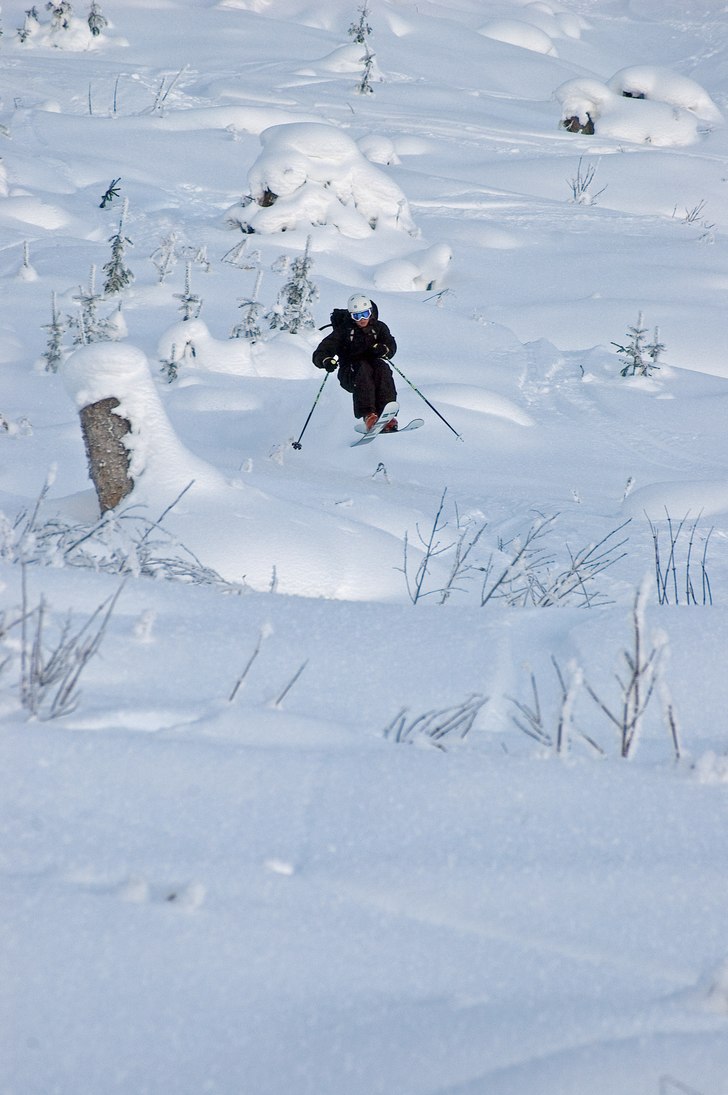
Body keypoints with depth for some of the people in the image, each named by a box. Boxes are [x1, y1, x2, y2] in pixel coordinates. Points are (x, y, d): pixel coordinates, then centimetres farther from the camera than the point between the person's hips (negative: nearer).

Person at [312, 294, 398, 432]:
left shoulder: (379, 327, 8)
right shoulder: (343, 331, 1)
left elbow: (391, 348, -7)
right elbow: (319, 354, -6)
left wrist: (382, 349, -31)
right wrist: (326, 361, -30)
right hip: (350, 375, -2)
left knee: (382, 368, -31)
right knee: (363, 368, -34)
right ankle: (368, 415, -51)